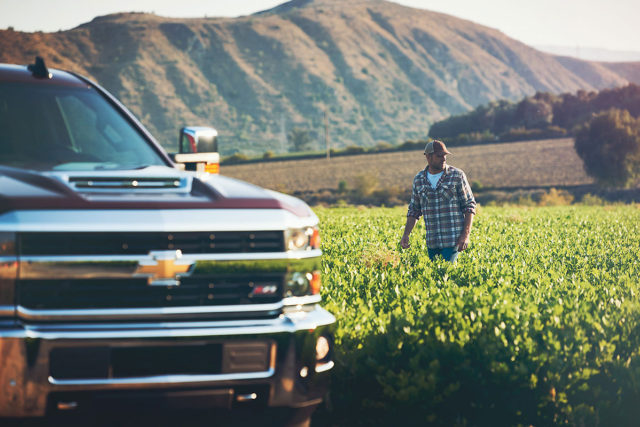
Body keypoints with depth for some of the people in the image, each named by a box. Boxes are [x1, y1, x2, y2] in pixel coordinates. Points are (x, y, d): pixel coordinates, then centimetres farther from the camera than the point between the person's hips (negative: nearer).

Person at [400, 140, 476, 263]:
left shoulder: (457, 175, -1)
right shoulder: (419, 179, 9)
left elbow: (469, 206, 0)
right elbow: (414, 210, 16)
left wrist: (466, 234, -10)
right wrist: (406, 234, 4)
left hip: (453, 239, -4)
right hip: (432, 242, 4)